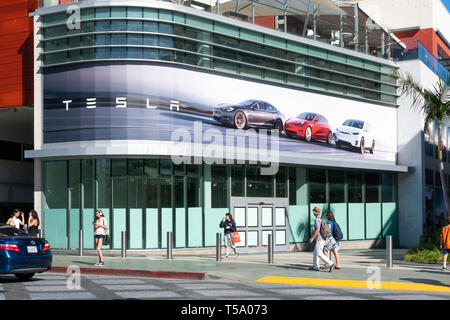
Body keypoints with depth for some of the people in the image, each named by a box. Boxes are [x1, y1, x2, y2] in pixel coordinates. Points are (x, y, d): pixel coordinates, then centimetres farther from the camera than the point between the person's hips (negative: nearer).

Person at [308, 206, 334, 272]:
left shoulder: (317, 219, -13)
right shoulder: (322, 219, 14)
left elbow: (318, 229, -22)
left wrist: (312, 238, -17)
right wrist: (326, 240, 18)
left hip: (319, 239, -9)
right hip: (324, 239, 9)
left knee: (319, 254, -9)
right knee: (316, 252, 16)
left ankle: (330, 264, -17)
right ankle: (315, 267, 17)